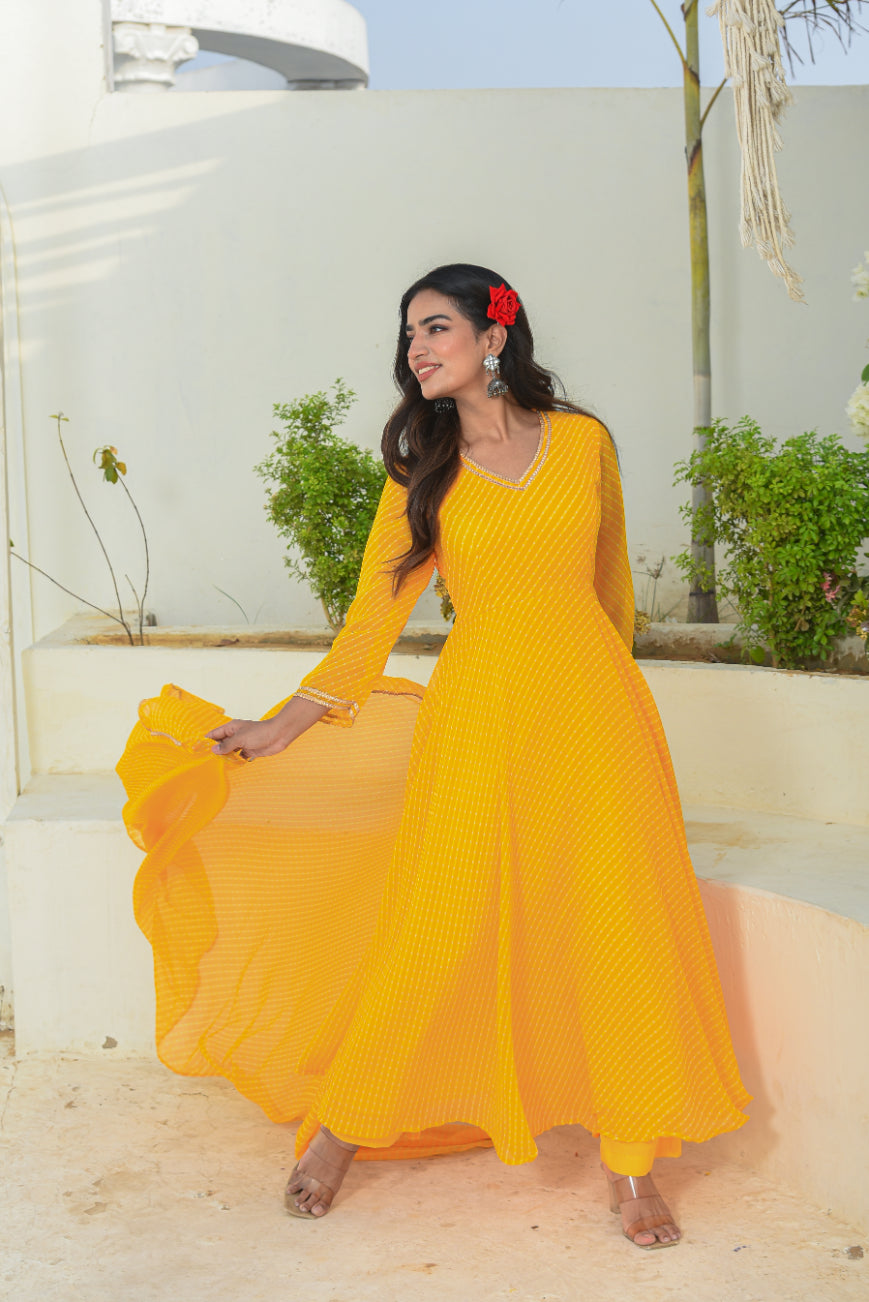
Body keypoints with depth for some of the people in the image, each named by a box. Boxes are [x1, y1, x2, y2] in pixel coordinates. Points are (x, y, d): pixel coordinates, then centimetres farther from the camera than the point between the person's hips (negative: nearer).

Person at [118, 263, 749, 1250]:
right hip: (479, 713, -1)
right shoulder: (422, 472, 8)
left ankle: (629, 1160, 13)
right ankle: (342, 1125, 18)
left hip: (593, 704, 1)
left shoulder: (583, 442, 8)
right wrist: (281, 726, 1)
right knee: (439, 928, -3)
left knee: (618, 928, -4)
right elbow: (374, 614, 6)